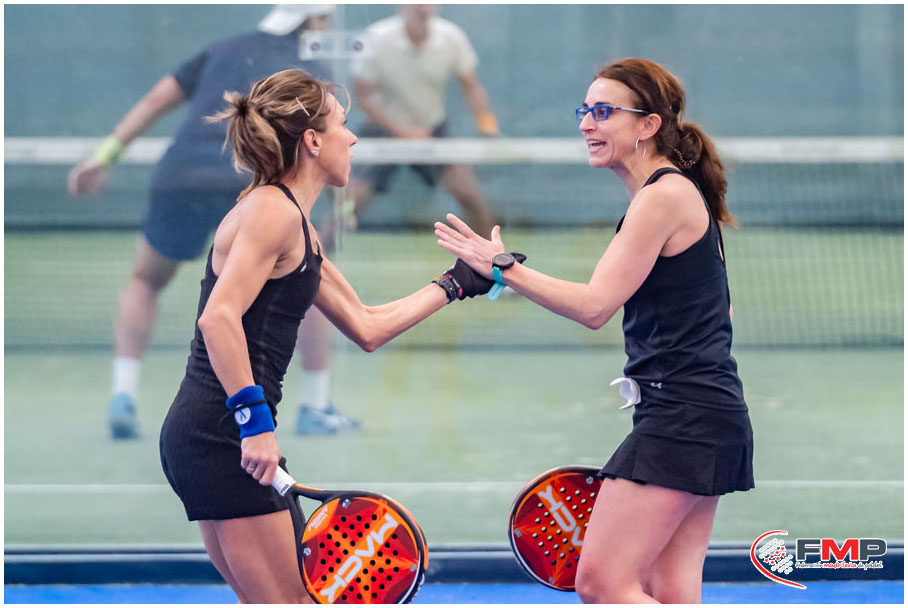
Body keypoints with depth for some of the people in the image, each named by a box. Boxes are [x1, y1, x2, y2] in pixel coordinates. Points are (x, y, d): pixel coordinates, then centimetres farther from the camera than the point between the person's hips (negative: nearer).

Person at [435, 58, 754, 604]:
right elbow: (717, 310, 27)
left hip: (682, 416, -10)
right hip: (708, 417, 10)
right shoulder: (679, 192, 19)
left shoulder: (663, 195, -13)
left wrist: (504, 267, -16)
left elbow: (595, 305, -19)